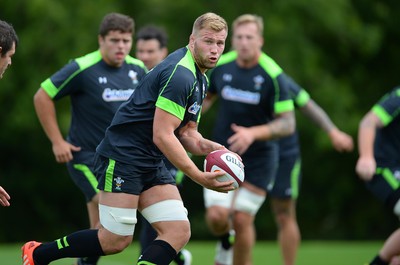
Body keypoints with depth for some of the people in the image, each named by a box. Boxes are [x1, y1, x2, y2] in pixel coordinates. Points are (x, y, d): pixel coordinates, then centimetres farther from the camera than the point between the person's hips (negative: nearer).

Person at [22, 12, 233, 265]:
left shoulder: (200, 80, 13)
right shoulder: (179, 74, -19)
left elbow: (186, 132, 17)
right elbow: (162, 135, -23)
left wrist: (208, 147, -5)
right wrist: (199, 177, -22)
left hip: (152, 164, 10)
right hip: (123, 156, -9)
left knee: (179, 232, -6)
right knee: (116, 240, -7)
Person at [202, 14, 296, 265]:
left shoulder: (274, 76, -16)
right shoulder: (220, 66, -5)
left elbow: (287, 123, -17)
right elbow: (206, 98, 16)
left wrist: (253, 133, -30)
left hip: (258, 158, -2)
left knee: (242, 220, -4)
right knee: (216, 216, -10)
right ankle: (225, 241, 26)